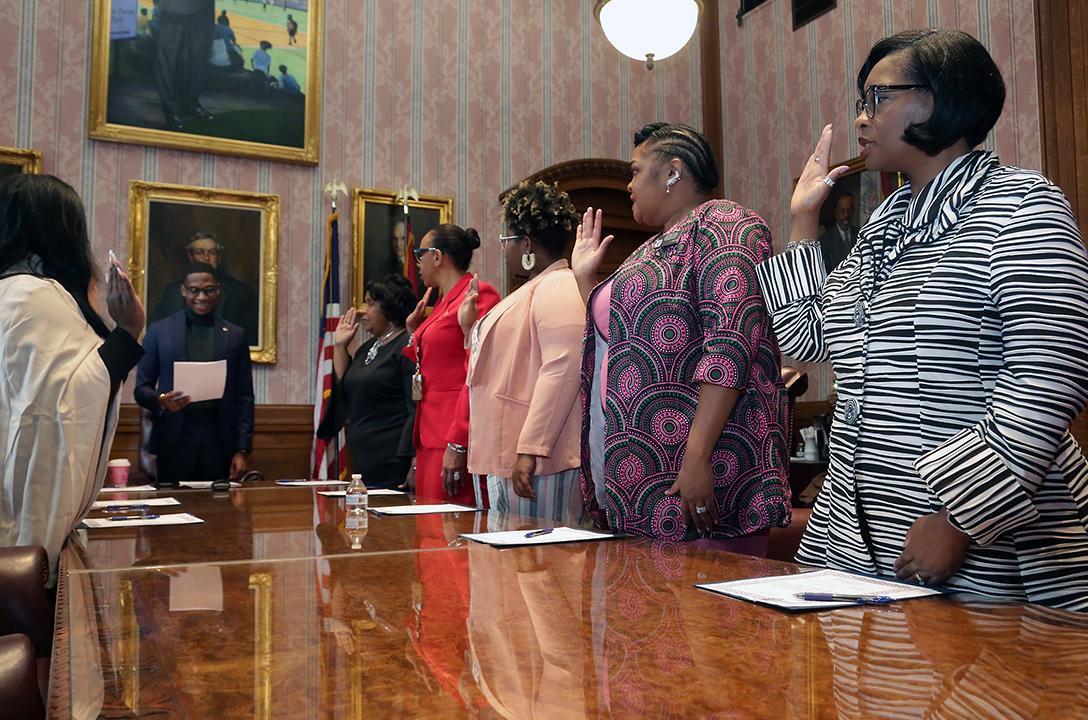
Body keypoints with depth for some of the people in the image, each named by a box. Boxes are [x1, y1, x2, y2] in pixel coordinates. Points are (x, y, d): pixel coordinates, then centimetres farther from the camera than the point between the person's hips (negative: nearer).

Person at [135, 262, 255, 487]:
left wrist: (242, 450, 1)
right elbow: (141, 388, 9)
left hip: (219, 442, 1)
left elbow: (244, 398, 8)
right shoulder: (159, 331, 8)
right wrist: (161, 400, -13)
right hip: (173, 442, 0)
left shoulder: (235, 335, 9)